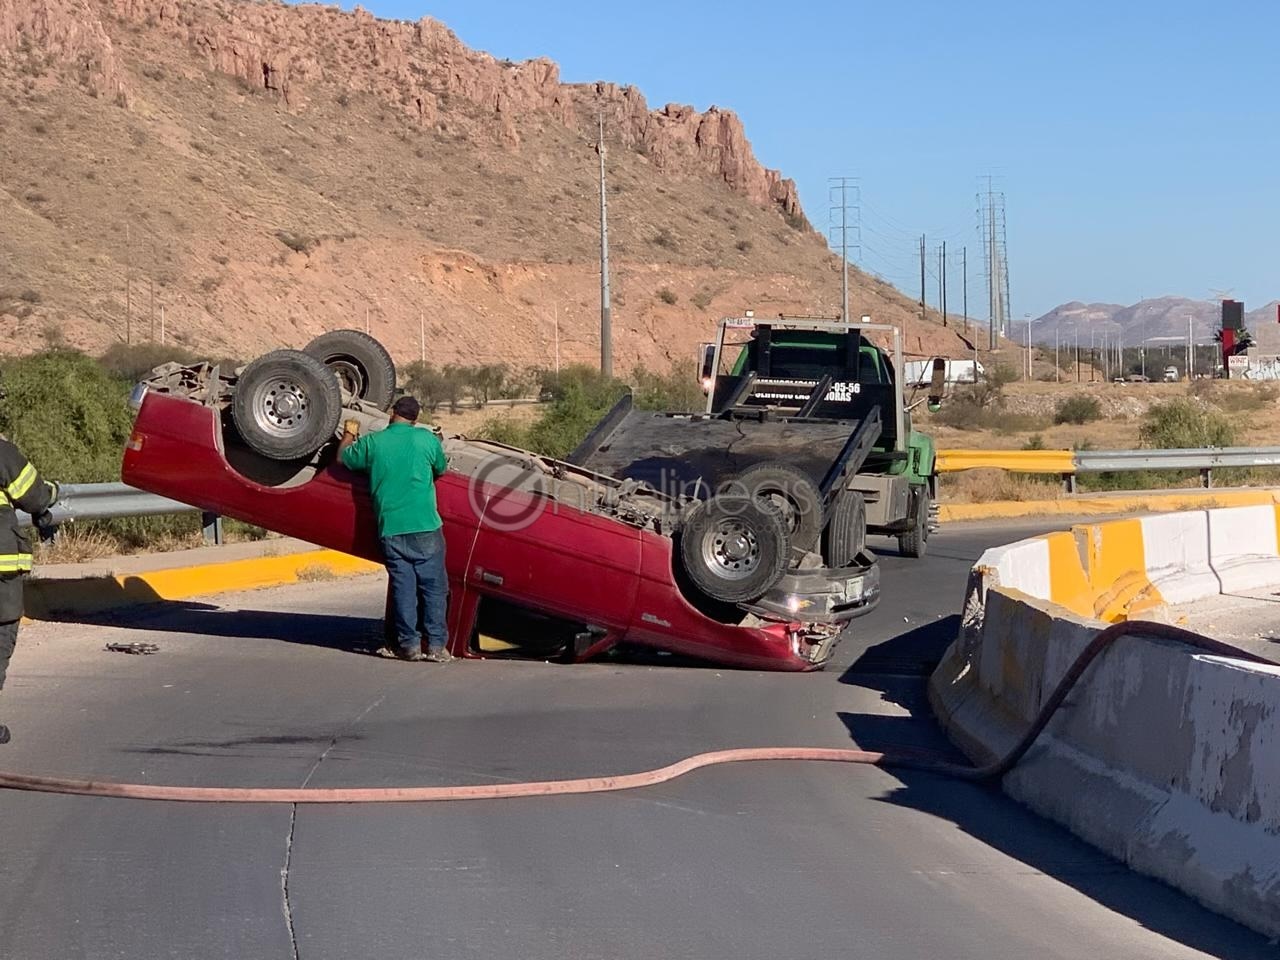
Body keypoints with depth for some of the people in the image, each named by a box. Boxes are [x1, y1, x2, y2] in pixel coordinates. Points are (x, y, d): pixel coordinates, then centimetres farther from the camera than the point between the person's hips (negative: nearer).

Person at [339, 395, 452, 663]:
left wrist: (349, 435, 39)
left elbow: (344, 458, 20)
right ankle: (436, 645, 0)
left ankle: (409, 644, 6)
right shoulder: (427, 439, 0)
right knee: (433, 586, 4)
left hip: (390, 529, 2)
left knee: (403, 586, 7)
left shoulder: (371, 442, 3)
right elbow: (441, 468, 17)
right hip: (425, 527, -1)